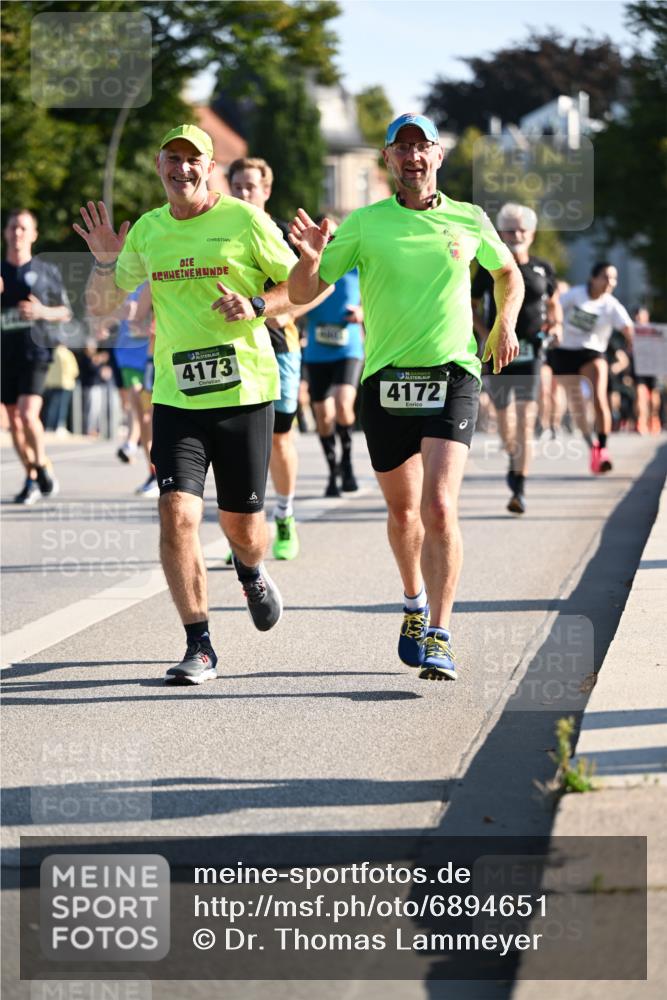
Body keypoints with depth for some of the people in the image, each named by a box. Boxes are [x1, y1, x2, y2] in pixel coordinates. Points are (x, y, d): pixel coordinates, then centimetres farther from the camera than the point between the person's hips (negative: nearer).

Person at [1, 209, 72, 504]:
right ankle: (32, 479, 19)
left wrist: (42, 311, -10)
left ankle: (43, 466, 2)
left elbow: (66, 312, 11)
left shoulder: (47, 272, 4)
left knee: (28, 414, -19)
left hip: (36, 351, -3)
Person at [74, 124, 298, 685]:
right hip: (176, 397, 2)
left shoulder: (245, 220, -3)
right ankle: (200, 647, -6)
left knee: (242, 524, 6)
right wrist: (105, 261, -5)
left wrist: (255, 307, -15)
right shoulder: (147, 230, 7)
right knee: (177, 514, -14)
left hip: (245, 391, -2)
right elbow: (102, 307, 14)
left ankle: (251, 572, 44)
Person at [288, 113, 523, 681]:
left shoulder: (470, 220, 6)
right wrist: (310, 258, -18)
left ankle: (439, 639, -17)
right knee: (402, 511, 13)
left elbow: (508, 273, 25)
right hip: (386, 379, 1)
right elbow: (302, 294, 3)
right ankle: (416, 602, 41)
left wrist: (505, 324, 9)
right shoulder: (365, 224, 2)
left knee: (439, 507, -17)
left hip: (453, 377, -1)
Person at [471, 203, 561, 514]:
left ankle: (519, 489, -16)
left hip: (530, 351, -1)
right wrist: (484, 333, -7)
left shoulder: (543, 270, 6)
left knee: (526, 418, -13)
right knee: (504, 415, 12)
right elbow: (468, 305, 8)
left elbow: (553, 304, 21)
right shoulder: (490, 269, 2)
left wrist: (556, 324, 0)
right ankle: (513, 459, 44)